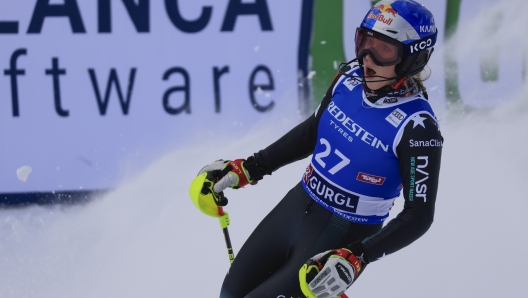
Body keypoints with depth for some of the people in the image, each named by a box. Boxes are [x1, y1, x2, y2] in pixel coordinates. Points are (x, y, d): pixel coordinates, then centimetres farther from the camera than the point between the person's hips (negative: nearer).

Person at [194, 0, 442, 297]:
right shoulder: (351, 77, -7)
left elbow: (419, 215, -21)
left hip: (342, 239, -7)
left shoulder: (417, 127, -25)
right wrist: (247, 169, 10)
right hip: (297, 205, 7)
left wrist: (356, 259, -30)